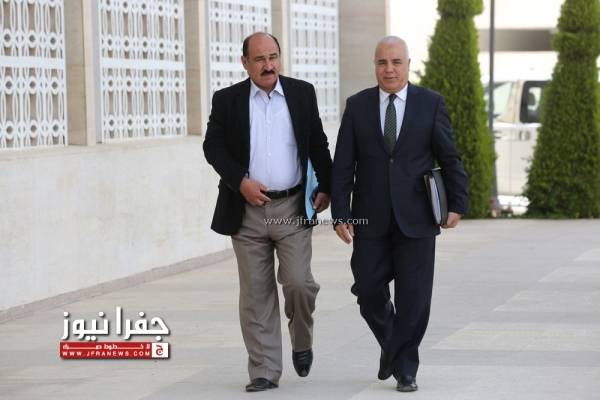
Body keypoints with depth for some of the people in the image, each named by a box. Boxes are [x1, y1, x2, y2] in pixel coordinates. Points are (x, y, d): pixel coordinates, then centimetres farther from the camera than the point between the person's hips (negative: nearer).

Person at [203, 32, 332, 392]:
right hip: (248, 210, 0)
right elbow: (213, 146, 0)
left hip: (293, 208, 0)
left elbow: (317, 144, 10)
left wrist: (327, 187, 4)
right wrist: (241, 181, -12)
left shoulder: (302, 93, 5)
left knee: (298, 282, -10)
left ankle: (302, 343, 19)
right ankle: (265, 370, 7)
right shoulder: (227, 100, 2)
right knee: (256, 294, 1)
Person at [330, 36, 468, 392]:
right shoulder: (357, 106, 4)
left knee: (414, 296, -2)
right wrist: (340, 214, -4)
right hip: (371, 218, 1)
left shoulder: (431, 104, 1)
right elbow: (343, 165, 2)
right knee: (369, 291, 2)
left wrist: (458, 203, -3)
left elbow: (450, 158, 3)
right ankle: (392, 344, 29)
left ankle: (405, 368, 10)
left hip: (416, 218, -1)